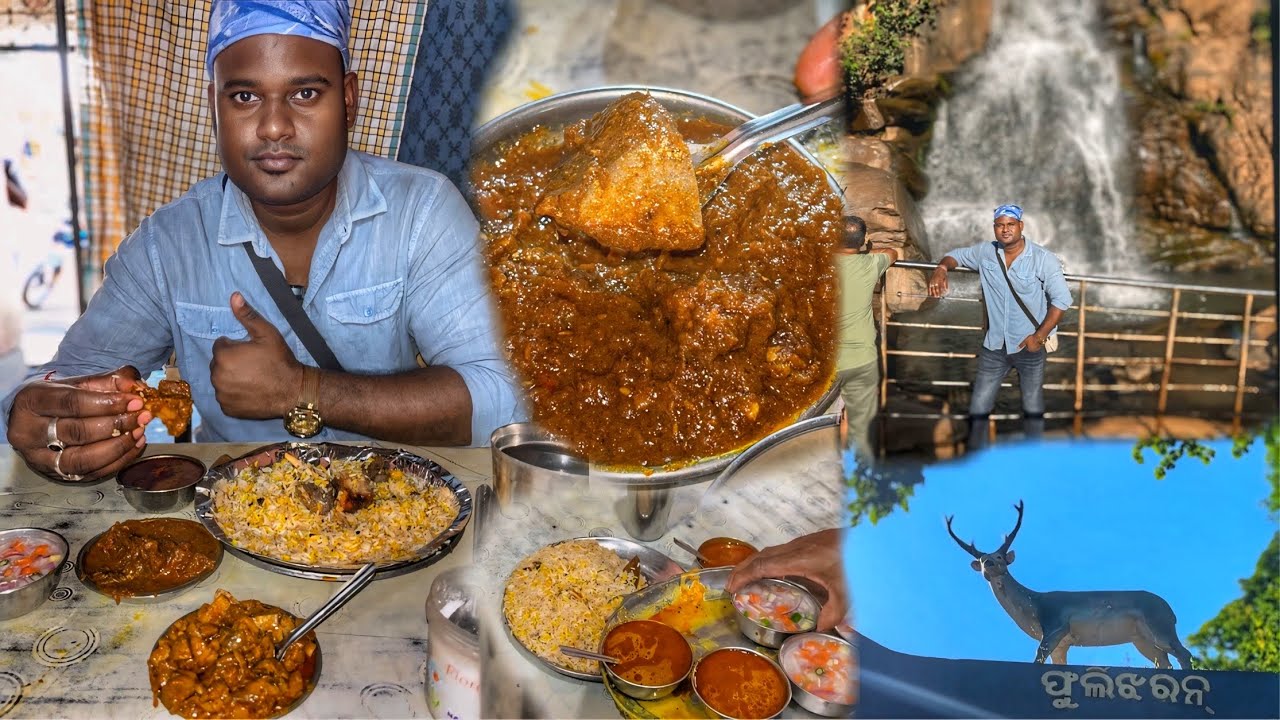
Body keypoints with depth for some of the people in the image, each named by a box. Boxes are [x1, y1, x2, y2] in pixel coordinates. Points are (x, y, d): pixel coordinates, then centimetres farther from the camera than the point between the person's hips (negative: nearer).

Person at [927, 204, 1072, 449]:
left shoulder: (1043, 259, -14)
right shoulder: (985, 252, -3)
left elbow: (1062, 300, -15)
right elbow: (956, 255, 14)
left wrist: (1039, 336, -17)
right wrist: (941, 269, -10)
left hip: (1029, 346, -3)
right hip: (994, 346, 3)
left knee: (1033, 409, 11)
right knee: (978, 408, 7)